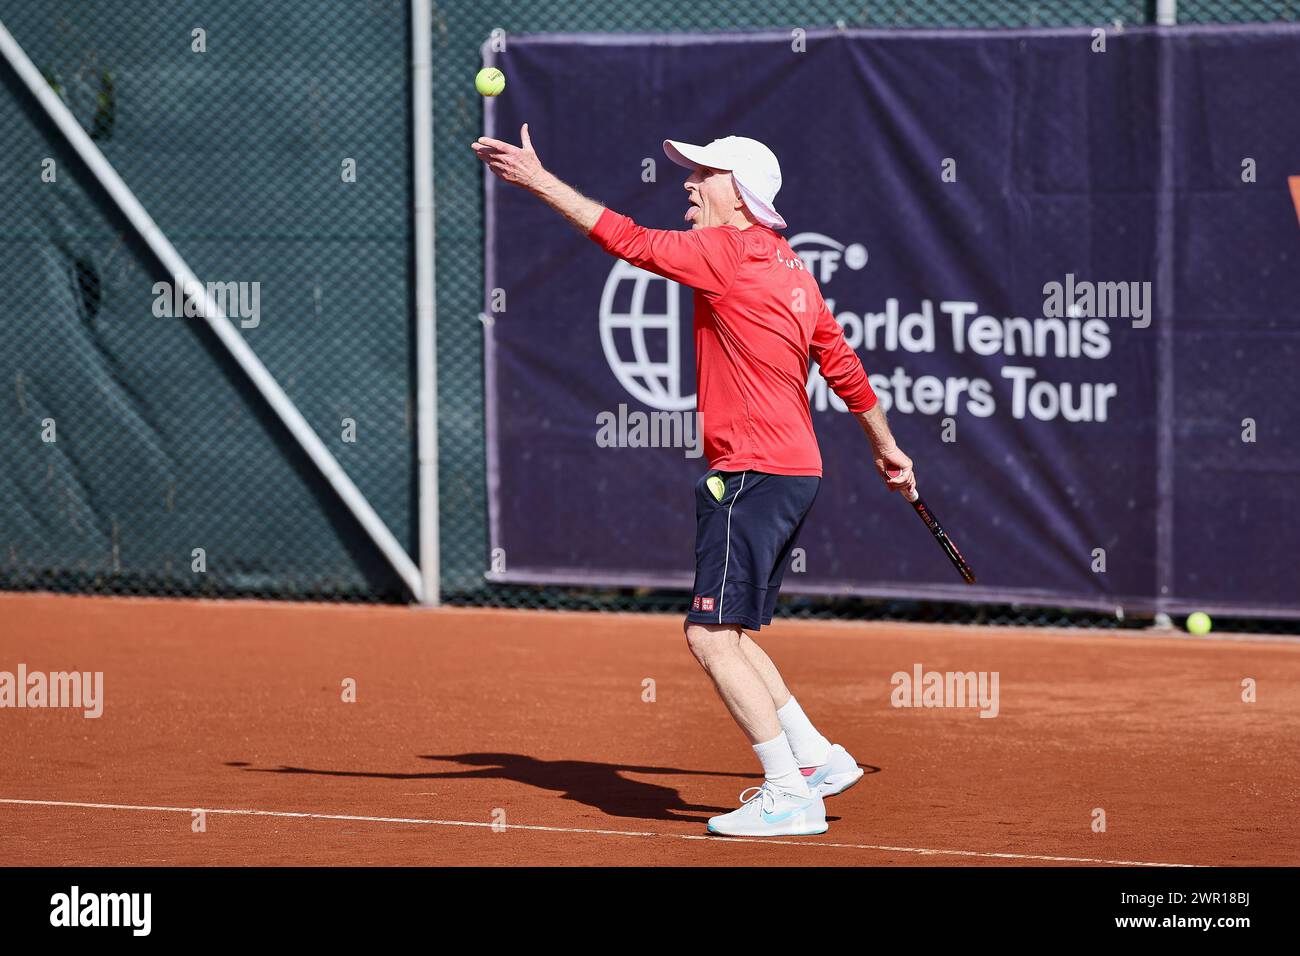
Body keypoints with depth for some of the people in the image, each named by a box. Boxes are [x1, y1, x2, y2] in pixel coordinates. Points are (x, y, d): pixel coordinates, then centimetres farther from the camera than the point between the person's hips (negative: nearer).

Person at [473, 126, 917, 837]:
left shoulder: (727, 252, -10)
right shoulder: (790, 270, 16)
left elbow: (630, 241, -17)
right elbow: (843, 364, 22)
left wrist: (540, 181, -15)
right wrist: (885, 446, 32)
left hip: (754, 475, -10)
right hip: (795, 470, 10)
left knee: (711, 634, -9)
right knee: (725, 634, 17)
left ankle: (790, 795, -11)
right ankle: (817, 758, 18)